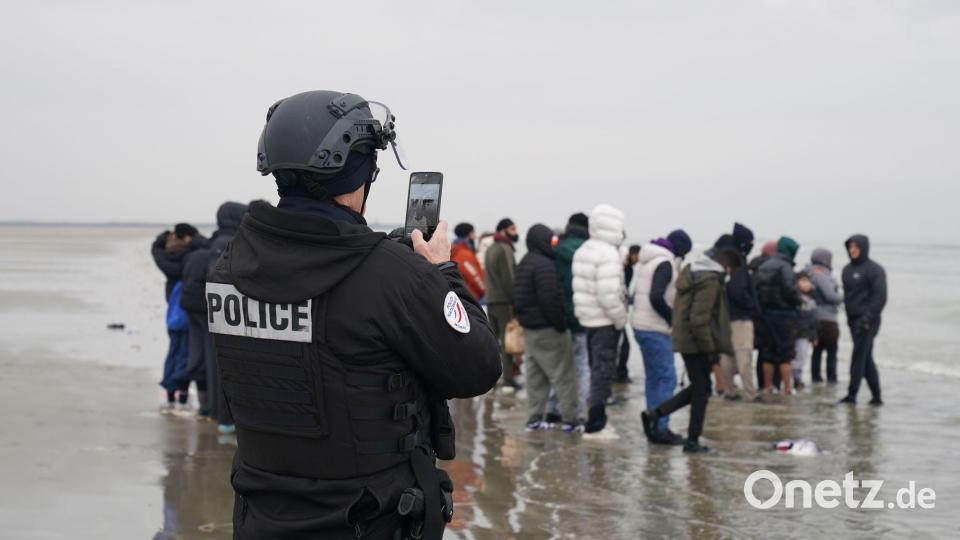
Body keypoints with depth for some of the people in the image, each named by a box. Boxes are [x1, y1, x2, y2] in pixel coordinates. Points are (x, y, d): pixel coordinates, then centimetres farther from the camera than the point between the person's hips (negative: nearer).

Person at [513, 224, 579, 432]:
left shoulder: (524, 264, 14)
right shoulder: (544, 265, -18)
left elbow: (519, 297, 19)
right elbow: (550, 299, -23)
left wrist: (524, 318, 17)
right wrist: (561, 324, -16)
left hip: (529, 327, 10)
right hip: (548, 329, -10)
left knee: (536, 376, 15)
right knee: (564, 375, -4)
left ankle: (534, 418, 17)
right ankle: (569, 420, -3)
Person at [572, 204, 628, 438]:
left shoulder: (582, 251, 11)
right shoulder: (608, 254, -19)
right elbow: (608, 294, -26)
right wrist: (621, 319, -13)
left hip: (588, 319, 9)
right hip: (605, 321, -9)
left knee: (597, 368, 17)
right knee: (603, 370, -3)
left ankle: (596, 417, 24)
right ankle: (595, 424, 0)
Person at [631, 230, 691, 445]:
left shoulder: (649, 262, 17)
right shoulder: (665, 263, -14)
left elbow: (637, 295, 20)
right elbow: (656, 297, -25)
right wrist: (674, 319, -12)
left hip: (642, 326, 10)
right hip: (655, 330, -10)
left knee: (653, 377, 13)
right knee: (667, 377, -8)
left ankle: (654, 426, 16)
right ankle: (661, 428, -9)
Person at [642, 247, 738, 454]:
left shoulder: (692, 271, 11)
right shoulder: (710, 281, -19)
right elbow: (699, 319, -25)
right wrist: (710, 346, -15)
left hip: (683, 338, 9)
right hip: (695, 342, -9)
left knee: (698, 387, 18)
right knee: (701, 390, 2)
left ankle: (655, 413, 12)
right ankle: (692, 441, 8)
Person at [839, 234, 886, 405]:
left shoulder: (874, 269, -7)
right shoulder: (847, 269, 15)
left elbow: (880, 296, -13)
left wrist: (868, 316, -20)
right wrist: (849, 315, 13)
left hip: (867, 321, -8)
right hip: (853, 319, 8)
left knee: (859, 357, -9)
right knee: (866, 359, 9)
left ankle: (852, 394, -9)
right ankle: (876, 396, 14)